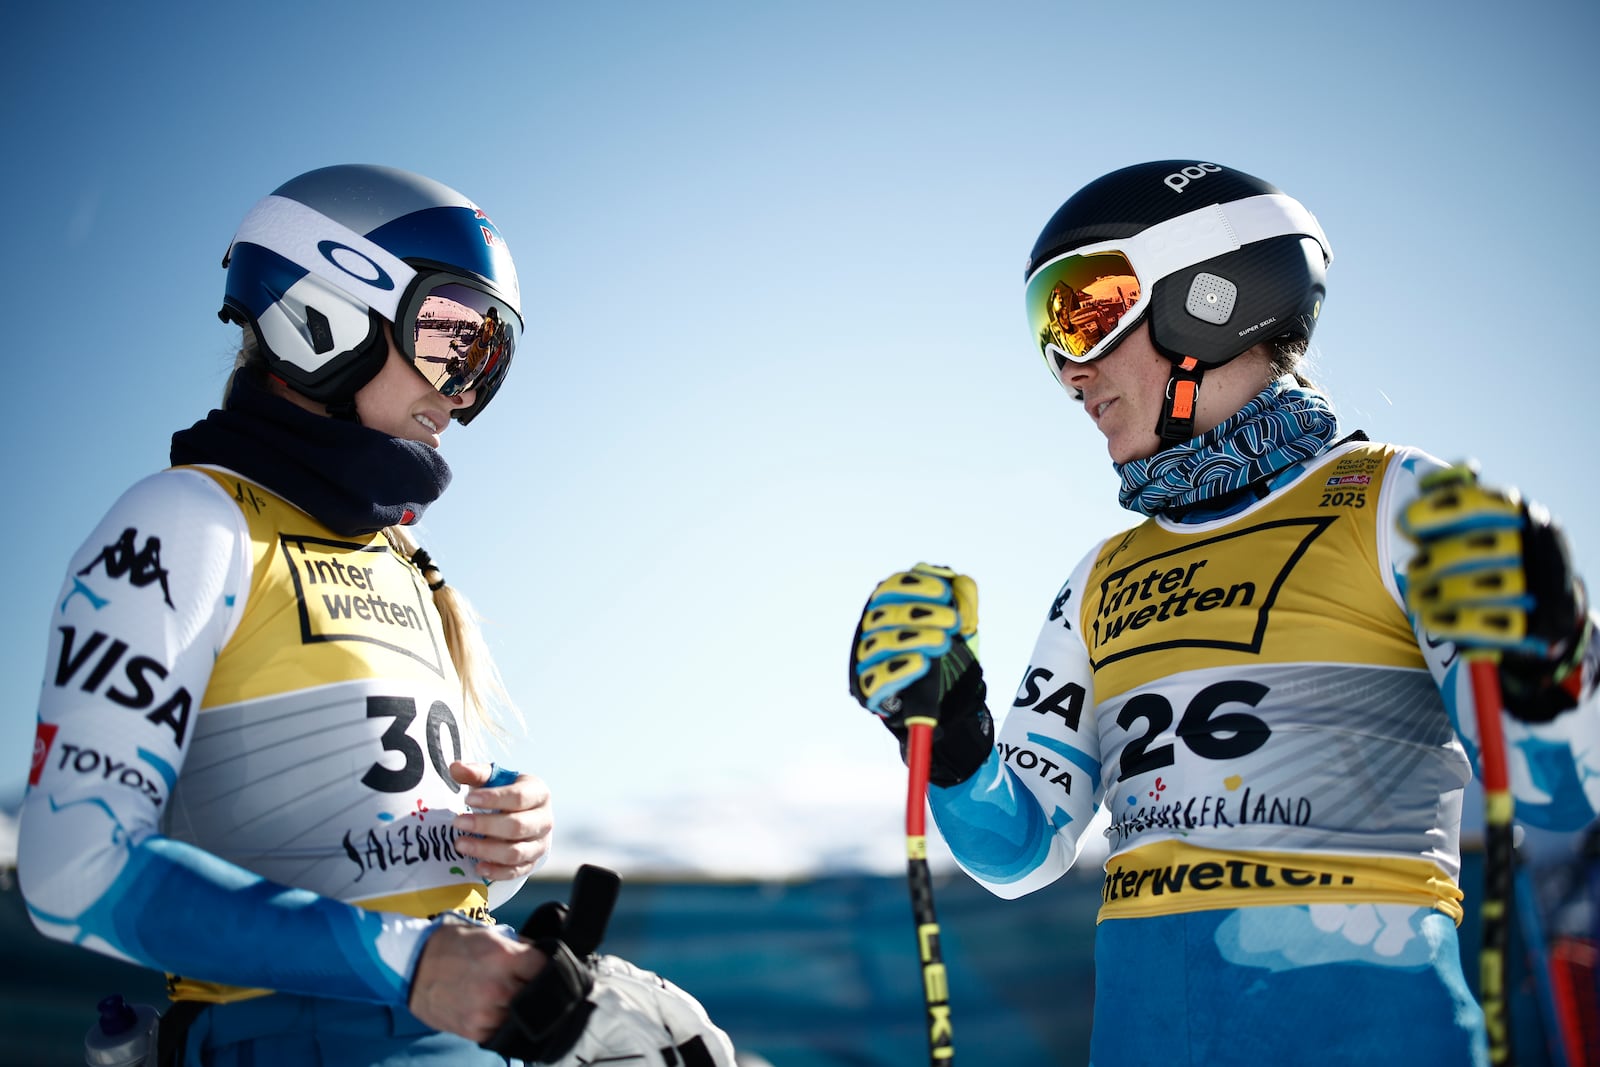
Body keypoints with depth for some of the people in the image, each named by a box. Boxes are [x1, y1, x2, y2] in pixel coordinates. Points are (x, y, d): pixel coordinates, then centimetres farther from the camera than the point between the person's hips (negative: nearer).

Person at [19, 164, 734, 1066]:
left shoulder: (410, 568, 22)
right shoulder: (193, 525, -2)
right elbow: (79, 870, -12)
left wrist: (512, 829, 2)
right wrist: (403, 960, -17)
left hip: (453, 993, 8)